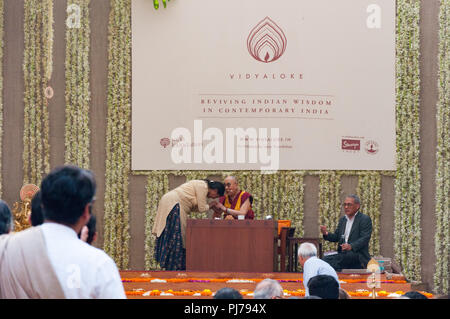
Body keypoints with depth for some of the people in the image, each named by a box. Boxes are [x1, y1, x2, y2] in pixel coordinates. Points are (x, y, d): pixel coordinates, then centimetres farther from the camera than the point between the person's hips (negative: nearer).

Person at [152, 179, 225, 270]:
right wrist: (210, 205, 7)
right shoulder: (203, 186, -10)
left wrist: (209, 206, 12)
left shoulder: (202, 185, 19)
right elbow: (202, 208, -11)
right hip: (173, 204, -10)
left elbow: (195, 207, 15)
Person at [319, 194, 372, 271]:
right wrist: (326, 234, -4)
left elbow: (365, 238, -14)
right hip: (342, 254, 7)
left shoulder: (365, 219, -3)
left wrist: (351, 246, -31)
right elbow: (336, 237, 19)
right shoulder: (342, 220, 22)